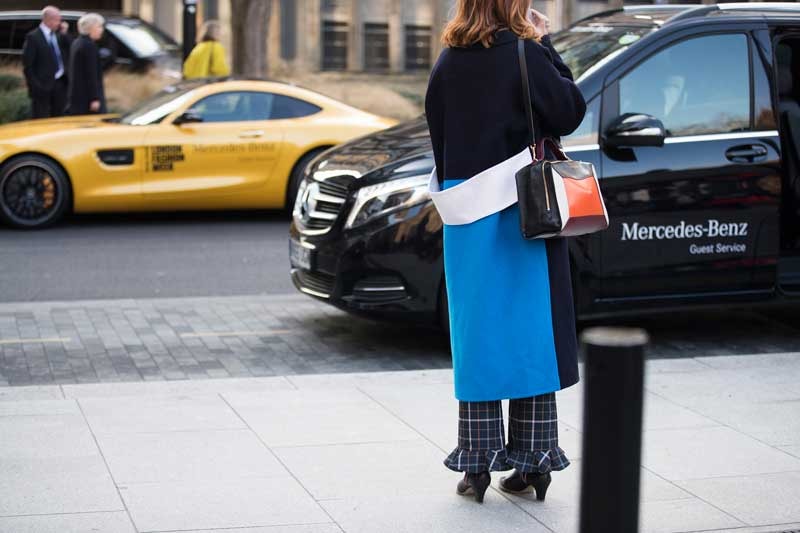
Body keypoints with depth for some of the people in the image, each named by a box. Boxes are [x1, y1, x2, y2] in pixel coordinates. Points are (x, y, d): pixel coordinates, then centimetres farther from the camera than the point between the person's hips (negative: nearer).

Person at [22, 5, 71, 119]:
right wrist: (34, 85, -14)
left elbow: (69, 53, 3)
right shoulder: (33, 37, -8)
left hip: (60, 84, 6)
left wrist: (64, 34, -3)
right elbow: (27, 65, -9)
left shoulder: (59, 35, 11)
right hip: (43, 85, -6)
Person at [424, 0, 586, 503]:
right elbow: (570, 112, -6)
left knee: (478, 330, 8)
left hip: (466, 212, 4)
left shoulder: (449, 61, 5)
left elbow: (438, 133, 10)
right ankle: (533, 461, 9)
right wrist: (546, 45, -1)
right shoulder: (524, 53, -10)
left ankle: (479, 462, 10)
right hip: (522, 209, -4)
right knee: (530, 329, 4)